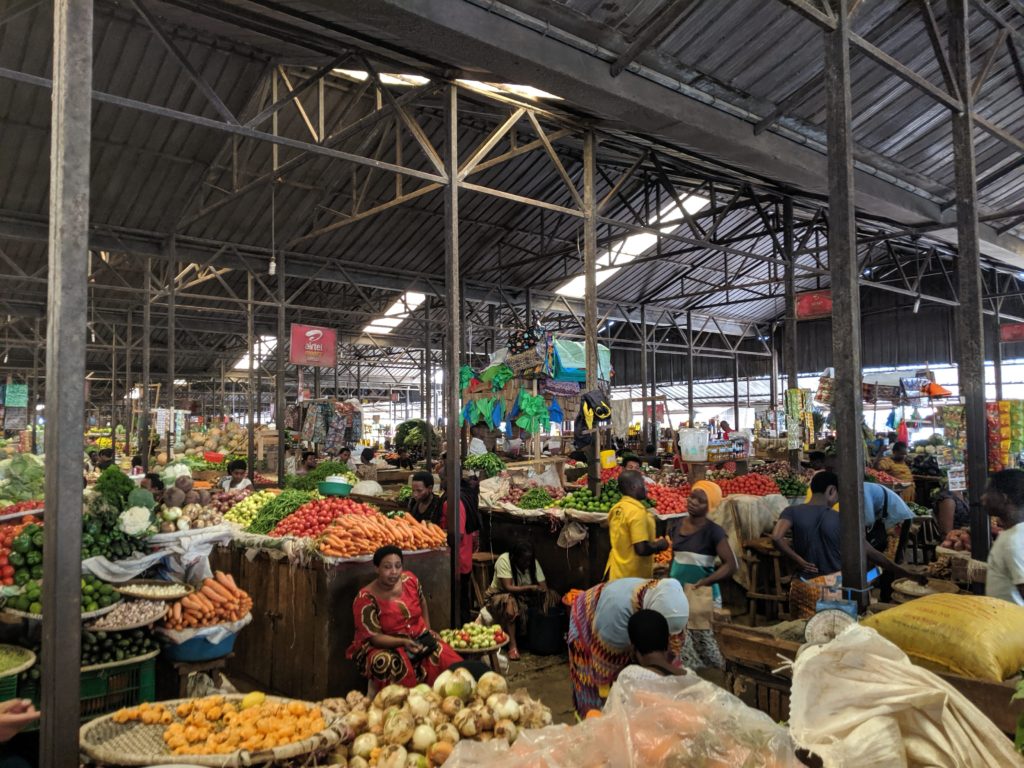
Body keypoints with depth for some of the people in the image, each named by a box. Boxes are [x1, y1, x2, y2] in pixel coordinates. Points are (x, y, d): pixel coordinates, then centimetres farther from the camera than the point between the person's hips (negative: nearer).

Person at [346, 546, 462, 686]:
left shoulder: (410, 580, -4)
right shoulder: (366, 598, -19)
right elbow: (374, 637, -18)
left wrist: (428, 631, 10)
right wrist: (403, 642, -31)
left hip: (418, 639, 4)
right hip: (384, 647, -4)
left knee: (451, 664, -19)